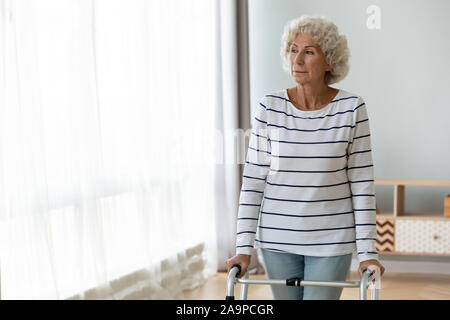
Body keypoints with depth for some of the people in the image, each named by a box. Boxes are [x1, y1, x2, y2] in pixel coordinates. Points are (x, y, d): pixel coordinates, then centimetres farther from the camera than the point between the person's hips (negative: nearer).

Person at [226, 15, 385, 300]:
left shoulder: (352, 108, -8)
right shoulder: (270, 108, -6)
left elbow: (362, 183, -5)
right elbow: (253, 180, -3)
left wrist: (368, 250, -8)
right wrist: (244, 247, -7)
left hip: (331, 240, -1)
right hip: (277, 237, 2)